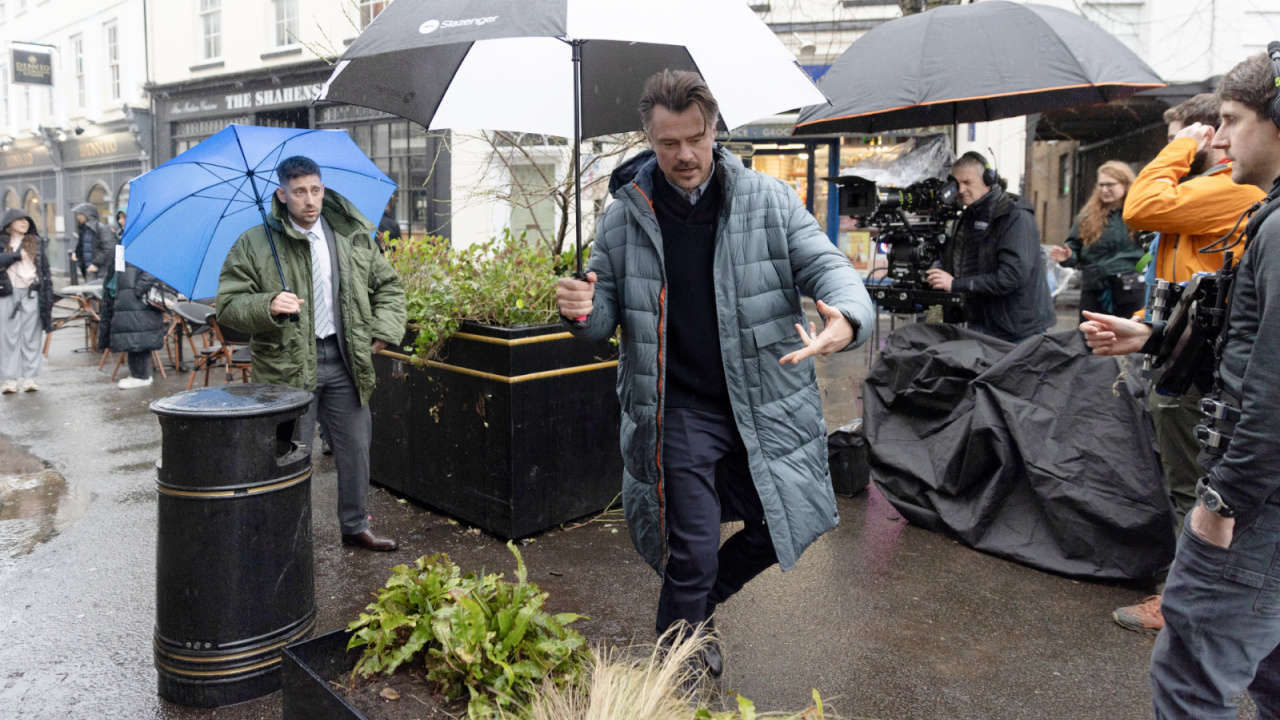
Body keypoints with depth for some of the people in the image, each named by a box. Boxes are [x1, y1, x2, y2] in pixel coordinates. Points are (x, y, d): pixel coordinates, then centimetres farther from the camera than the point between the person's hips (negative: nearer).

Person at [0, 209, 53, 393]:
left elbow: (46, 271, 12)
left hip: (32, 295, 1)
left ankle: (29, 377, 4)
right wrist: (16, 255, -14)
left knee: (31, 337, 0)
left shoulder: (38, 243, 14)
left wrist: (48, 299, 7)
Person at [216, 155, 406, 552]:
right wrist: (268, 305, -25)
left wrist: (384, 328, 1)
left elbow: (388, 285, 16)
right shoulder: (254, 244, -3)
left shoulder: (354, 236, 7)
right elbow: (228, 305, -5)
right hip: (288, 365, -3)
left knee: (355, 448, 13)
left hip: (343, 360, 4)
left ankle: (356, 526, 31)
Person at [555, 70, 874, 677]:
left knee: (784, 526, 12)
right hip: (678, 414, -2)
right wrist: (583, 311, -18)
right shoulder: (624, 217, 0)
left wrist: (848, 319, -28)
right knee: (692, 555, 2)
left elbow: (826, 266, -4)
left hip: (765, 406, 2)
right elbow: (608, 313, 7)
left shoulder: (768, 200, -1)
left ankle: (701, 603, 42)